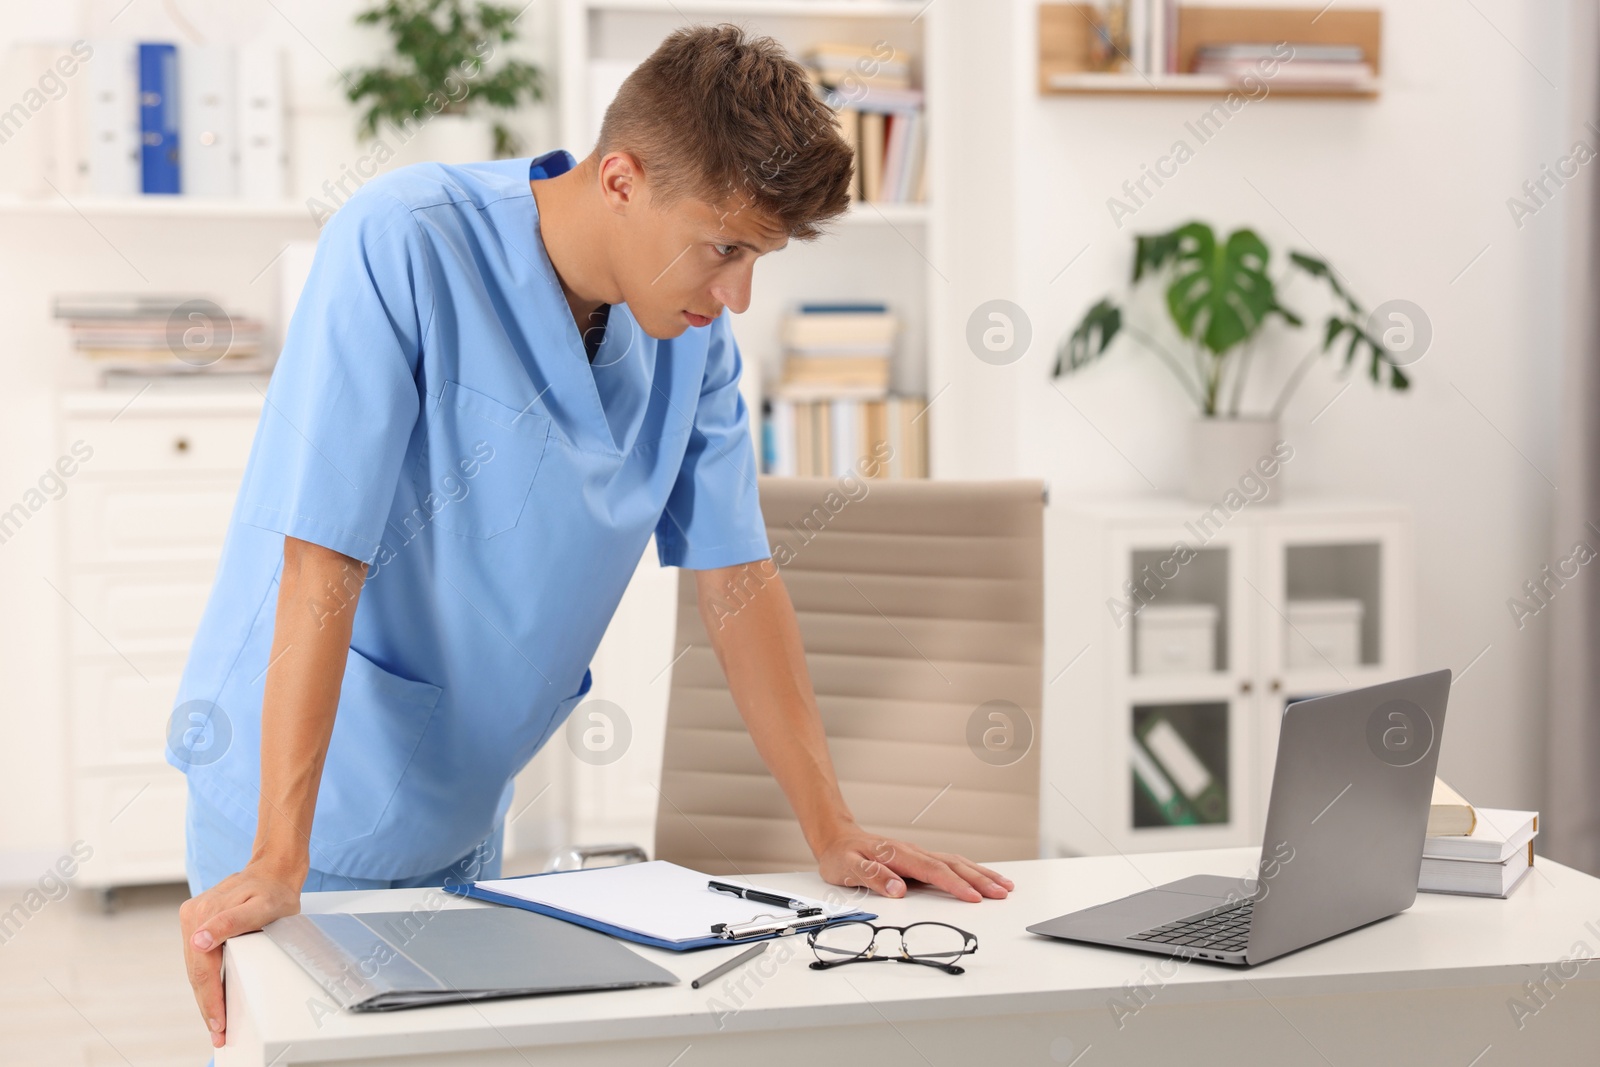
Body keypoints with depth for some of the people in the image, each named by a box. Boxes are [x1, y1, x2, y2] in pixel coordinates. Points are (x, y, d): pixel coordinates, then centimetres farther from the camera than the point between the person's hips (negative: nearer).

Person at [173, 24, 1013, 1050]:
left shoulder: (694, 330, -5)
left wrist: (832, 832, -4)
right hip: (309, 804, -6)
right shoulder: (402, 247, -23)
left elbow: (736, 577, 0)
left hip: (464, 812, 6)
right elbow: (323, 565, -27)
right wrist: (278, 865, -31)